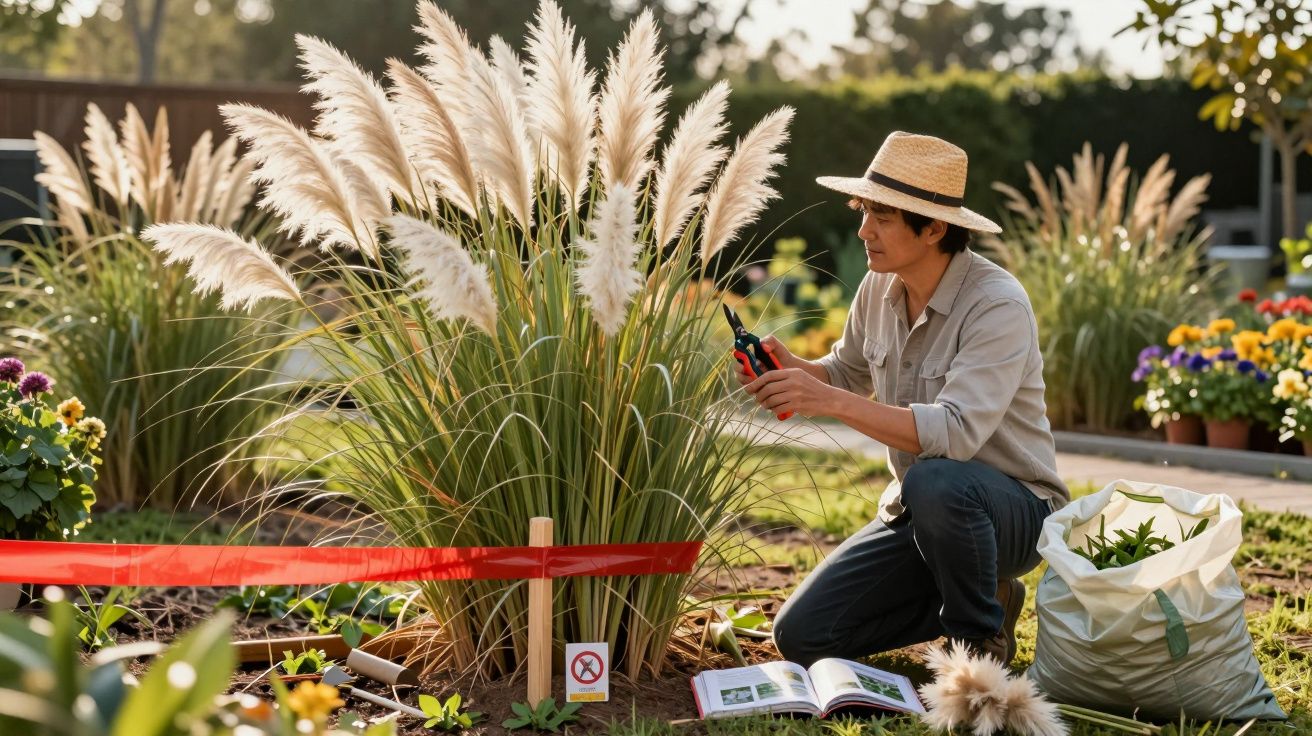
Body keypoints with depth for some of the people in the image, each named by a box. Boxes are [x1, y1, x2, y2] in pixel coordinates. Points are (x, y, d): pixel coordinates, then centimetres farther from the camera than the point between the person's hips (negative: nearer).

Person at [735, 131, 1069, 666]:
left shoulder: (998, 306, -24)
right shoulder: (879, 287, -1)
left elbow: (956, 432, -37)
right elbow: (847, 373, 17)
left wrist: (831, 402, -39)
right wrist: (791, 367, -5)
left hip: (1014, 510, -7)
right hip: (917, 512, 7)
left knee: (934, 481, -41)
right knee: (801, 635, -4)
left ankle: (982, 639, -11)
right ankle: (984, 597, 14)